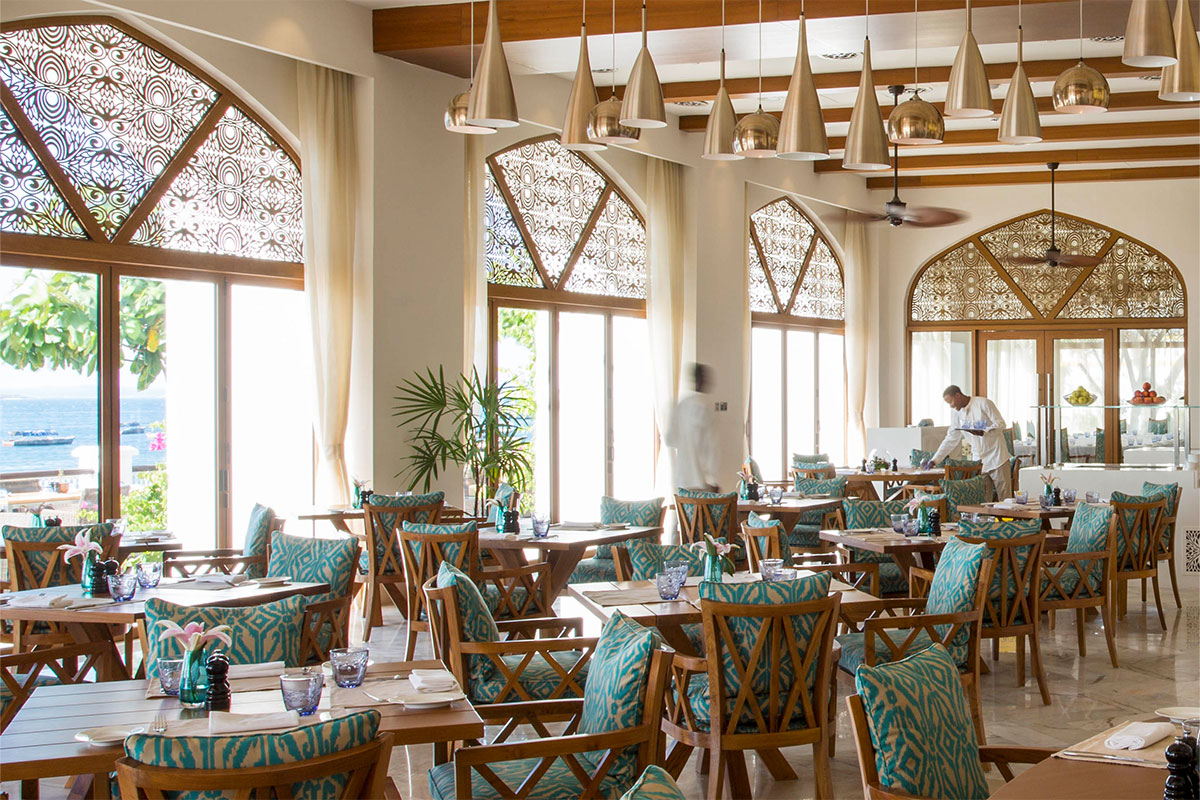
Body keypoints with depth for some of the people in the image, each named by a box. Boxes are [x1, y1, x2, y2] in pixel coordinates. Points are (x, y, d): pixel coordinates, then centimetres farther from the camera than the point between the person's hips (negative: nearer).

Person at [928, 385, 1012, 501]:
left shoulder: (983, 403, -9)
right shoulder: (956, 413, 9)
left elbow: (1001, 424, -10)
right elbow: (951, 439, 14)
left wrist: (983, 432, -27)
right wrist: (935, 459, 8)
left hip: (996, 456, -5)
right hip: (979, 460, 5)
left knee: (1004, 498, -4)